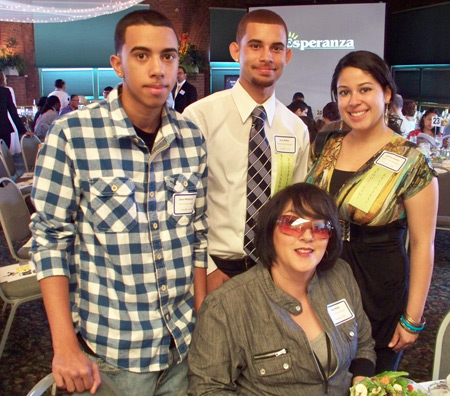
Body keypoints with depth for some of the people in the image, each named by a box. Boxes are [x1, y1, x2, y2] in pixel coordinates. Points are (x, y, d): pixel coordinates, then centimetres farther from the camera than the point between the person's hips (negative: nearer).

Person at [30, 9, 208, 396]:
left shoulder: (192, 138, -2)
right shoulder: (71, 135, -13)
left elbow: (198, 234, 4)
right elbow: (50, 239, -10)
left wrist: (203, 322, 4)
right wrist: (65, 347, -12)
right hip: (109, 351, -3)